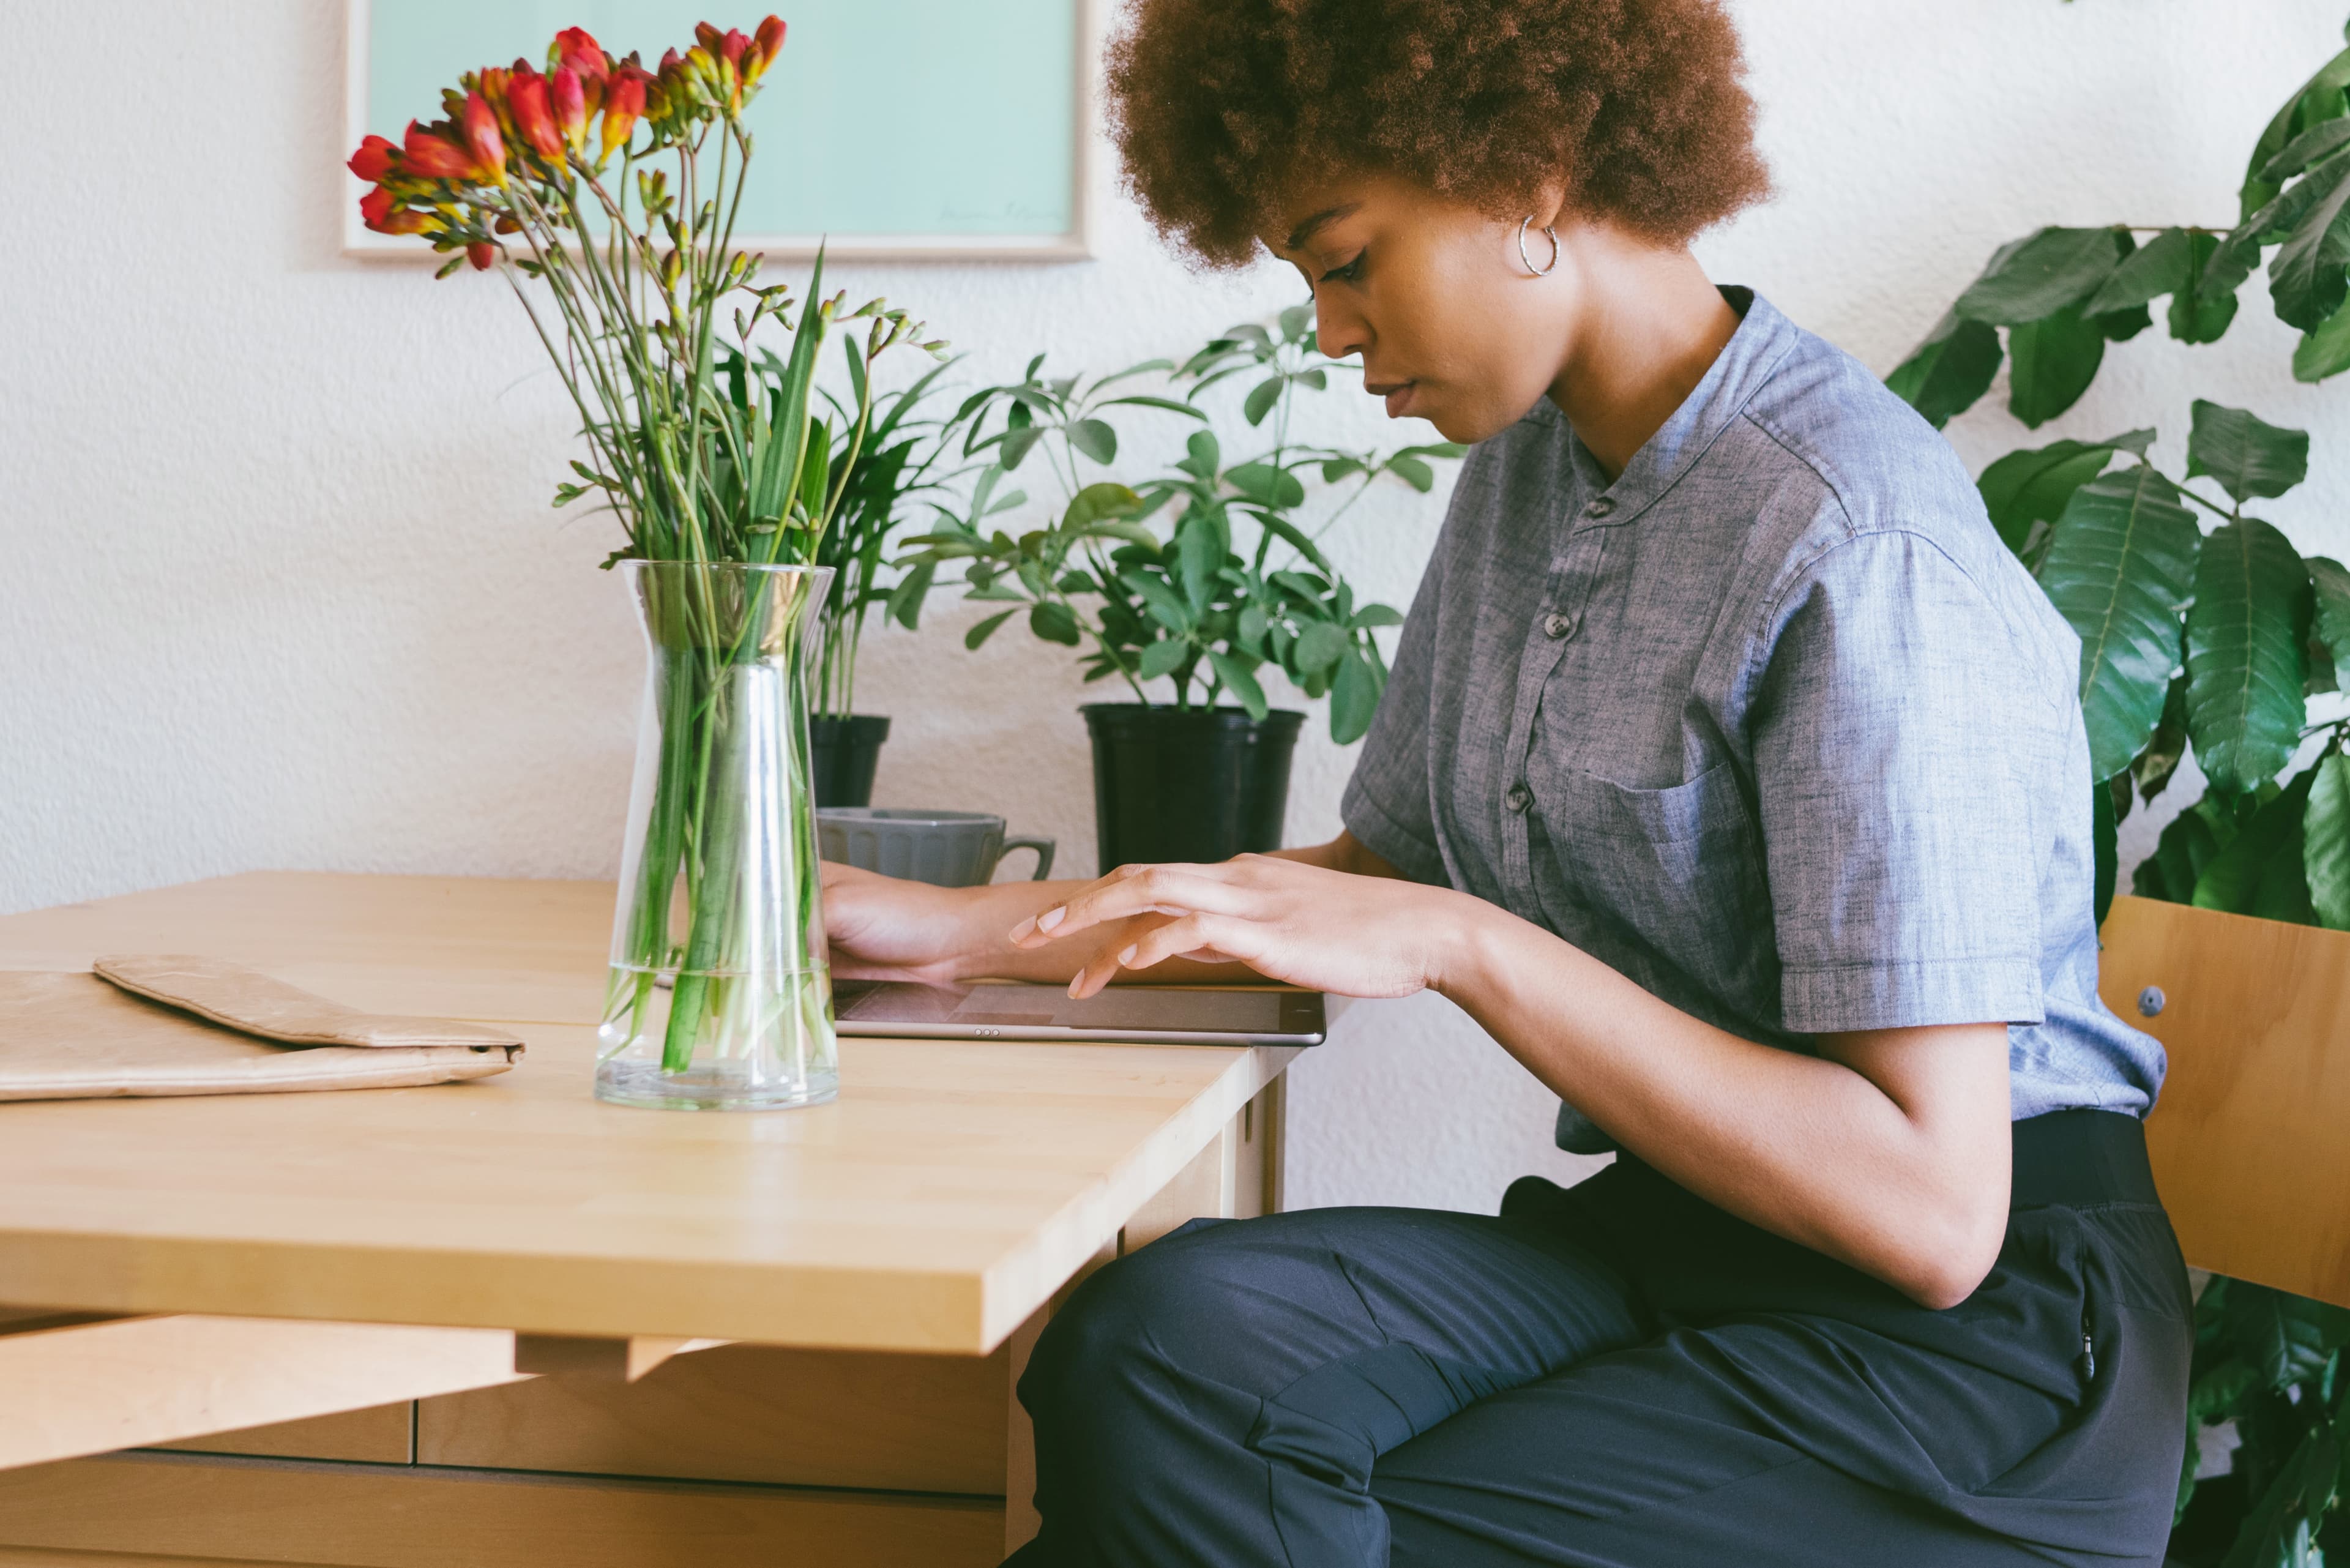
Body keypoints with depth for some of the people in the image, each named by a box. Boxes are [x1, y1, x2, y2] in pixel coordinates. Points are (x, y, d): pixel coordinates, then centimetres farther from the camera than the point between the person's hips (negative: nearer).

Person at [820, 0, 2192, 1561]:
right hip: (1663, 1237, 7)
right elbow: (1380, 873, 22)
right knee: (1176, 1332, -24)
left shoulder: (1859, 548, -18)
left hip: (1976, 1323, -6)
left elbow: (1932, 1209, -23)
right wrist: (961, 933, 14)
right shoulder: (1525, 470, 10)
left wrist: (1465, 945, -24)